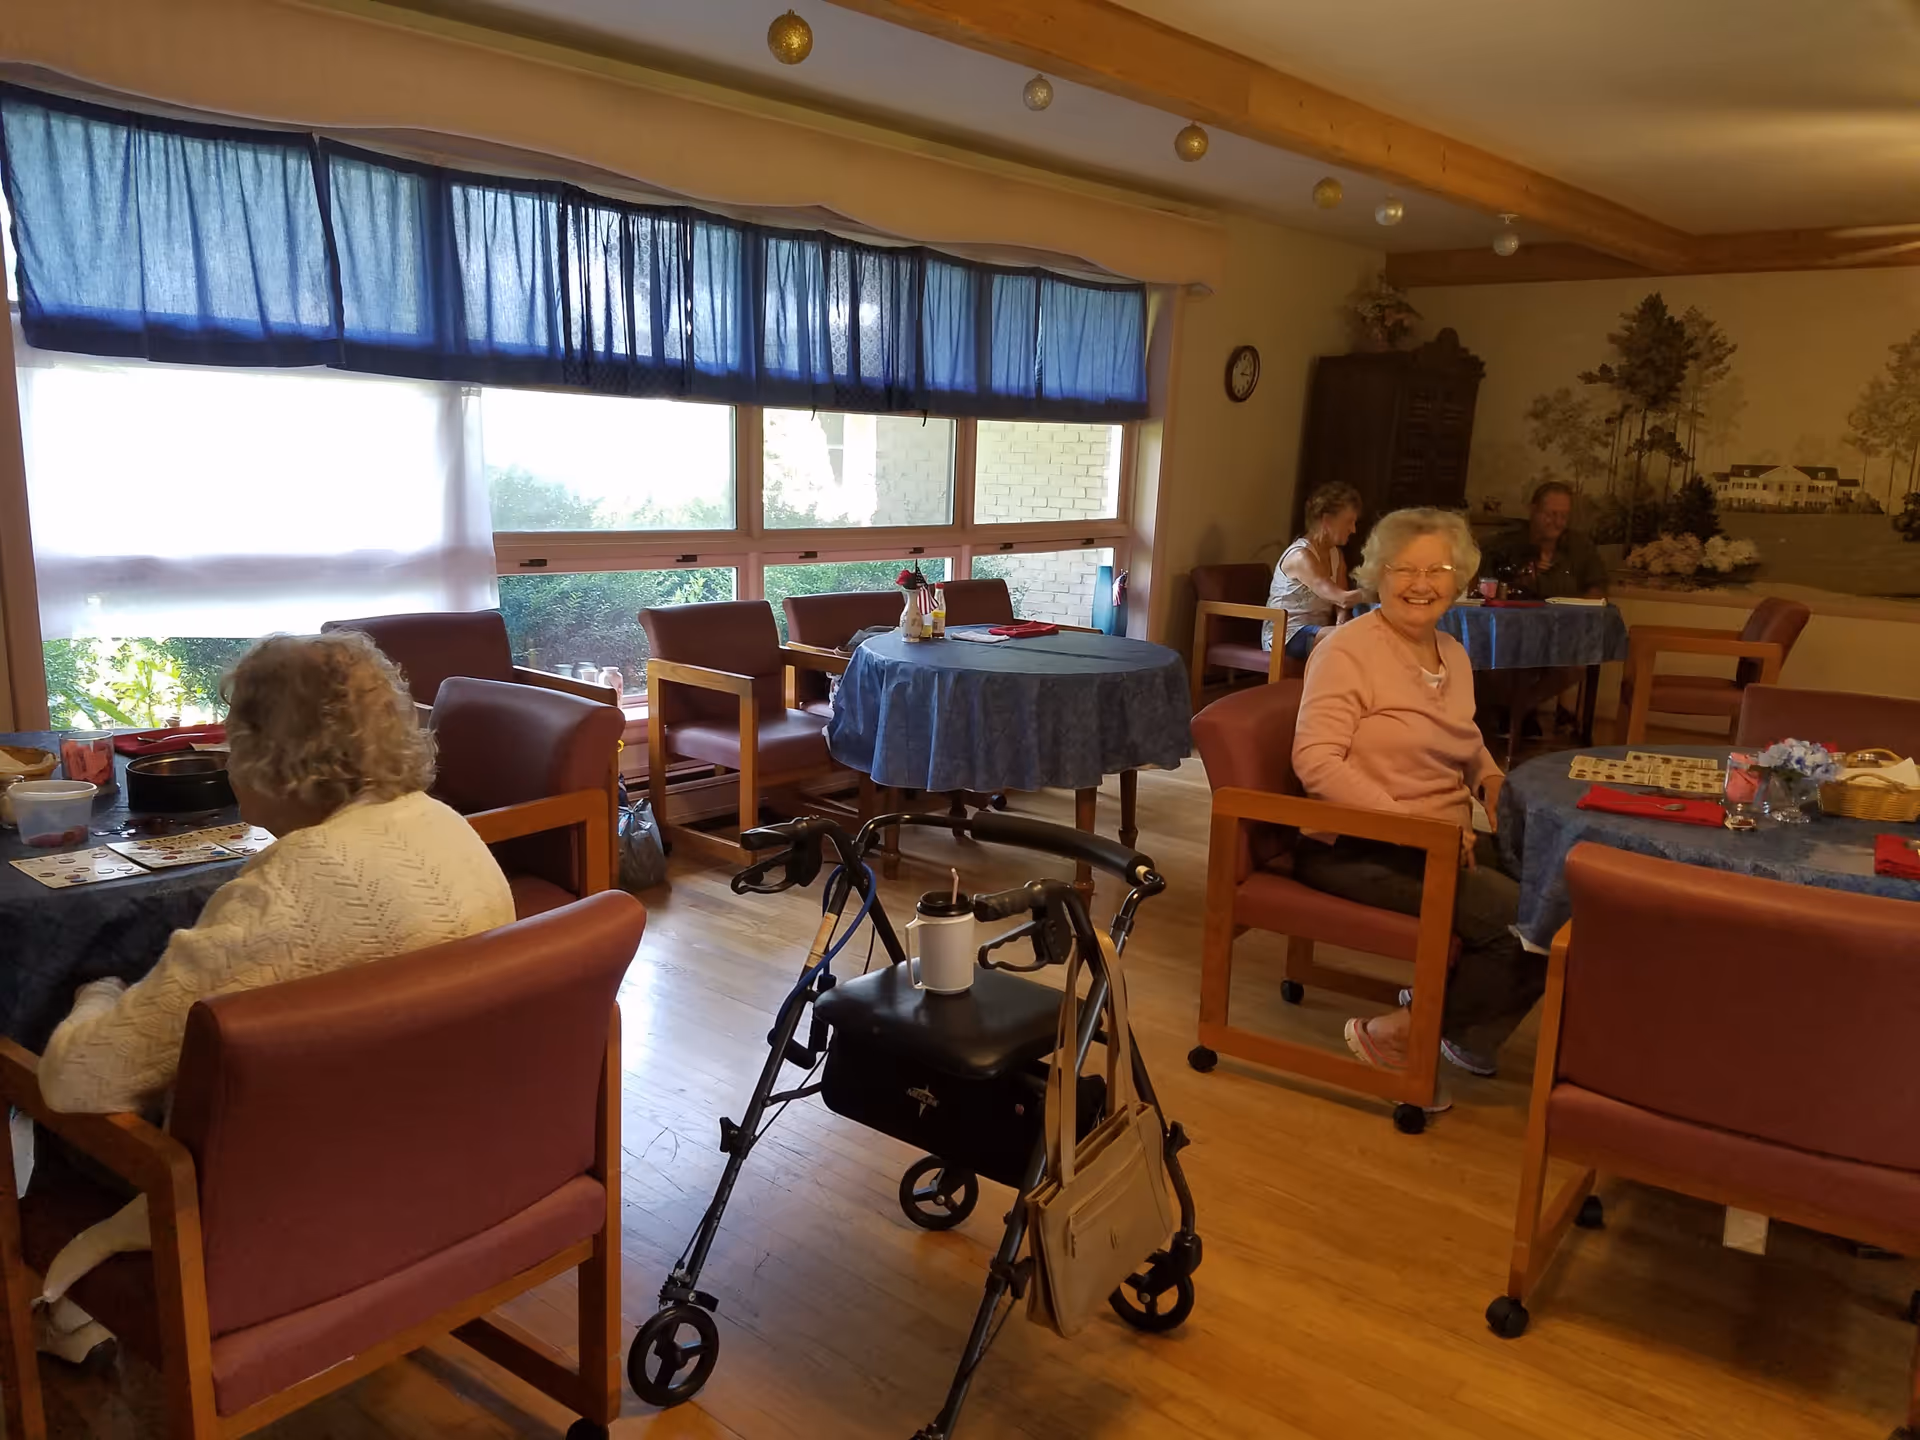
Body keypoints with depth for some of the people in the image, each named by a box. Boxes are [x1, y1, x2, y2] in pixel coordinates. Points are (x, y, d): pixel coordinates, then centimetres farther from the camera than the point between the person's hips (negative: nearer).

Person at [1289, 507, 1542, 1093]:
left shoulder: (1453, 654, 14)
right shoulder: (1348, 649, -10)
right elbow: (1315, 760, -20)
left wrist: (1489, 775, 7)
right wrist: (1410, 822, -25)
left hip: (1442, 842, 8)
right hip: (1356, 850, -8)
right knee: (1522, 918, -20)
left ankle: (1446, 1008, 6)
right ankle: (1406, 1034, -2)